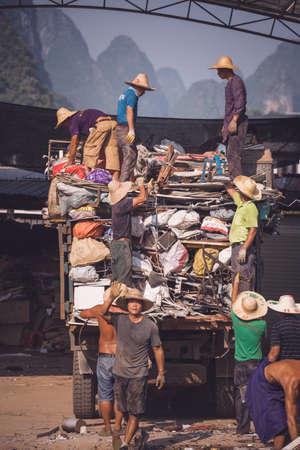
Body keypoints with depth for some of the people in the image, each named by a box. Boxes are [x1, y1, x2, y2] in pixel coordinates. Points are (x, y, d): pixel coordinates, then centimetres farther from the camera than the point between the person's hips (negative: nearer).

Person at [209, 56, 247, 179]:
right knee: (230, 155, 10)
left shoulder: (236, 81, -12)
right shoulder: (230, 83, 19)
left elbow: (240, 103, -21)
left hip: (237, 123, -10)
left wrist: (234, 121, -25)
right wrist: (225, 125, 25)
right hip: (230, 124, 10)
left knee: (234, 154, -14)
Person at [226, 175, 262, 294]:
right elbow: (231, 191, 34)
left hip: (244, 245, -10)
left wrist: (244, 248, -27)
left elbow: (253, 230, -22)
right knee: (239, 276, 11)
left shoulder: (250, 208, -15)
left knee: (244, 276, -13)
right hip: (236, 245, 10)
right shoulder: (241, 202, 13)